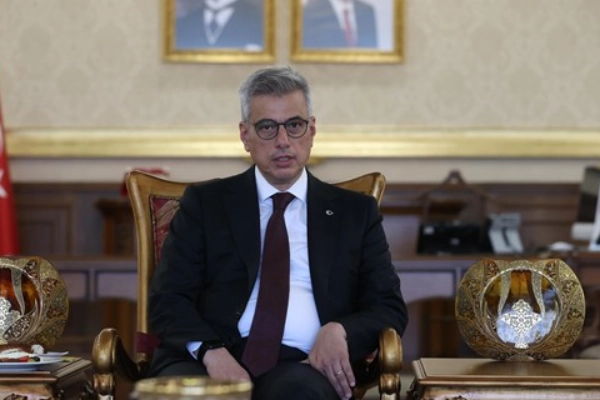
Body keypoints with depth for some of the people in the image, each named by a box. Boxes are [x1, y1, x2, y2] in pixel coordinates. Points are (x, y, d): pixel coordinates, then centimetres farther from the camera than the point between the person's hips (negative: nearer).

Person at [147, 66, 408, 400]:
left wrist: (340, 331, -10)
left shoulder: (355, 211, 18)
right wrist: (212, 351, -16)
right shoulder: (205, 203, 16)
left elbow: (390, 308, 14)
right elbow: (168, 299, 6)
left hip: (301, 364, 0)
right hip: (210, 361, 0)